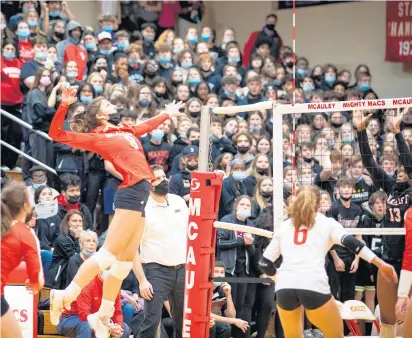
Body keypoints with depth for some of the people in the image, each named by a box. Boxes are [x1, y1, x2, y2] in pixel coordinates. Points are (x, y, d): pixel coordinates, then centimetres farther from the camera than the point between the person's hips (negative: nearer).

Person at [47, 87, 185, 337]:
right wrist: (64, 105, -18)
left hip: (140, 196, 8)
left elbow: (147, 126, 43)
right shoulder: (97, 138, 0)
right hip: (132, 193, -8)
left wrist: (167, 114, 56)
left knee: (125, 261, 7)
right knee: (109, 254, -15)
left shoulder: (126, 132, 21)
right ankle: (65, 296, -12)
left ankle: (102, 316, 10)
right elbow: (57, 134, -6)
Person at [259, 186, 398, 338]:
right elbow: (350, 242, 0)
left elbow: (264, 263, 19)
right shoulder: (326, 223, 17)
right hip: (314, 286, -3)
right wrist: (380, 264, -7)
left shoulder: (283, 227, 24)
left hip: (284, 287, 3)